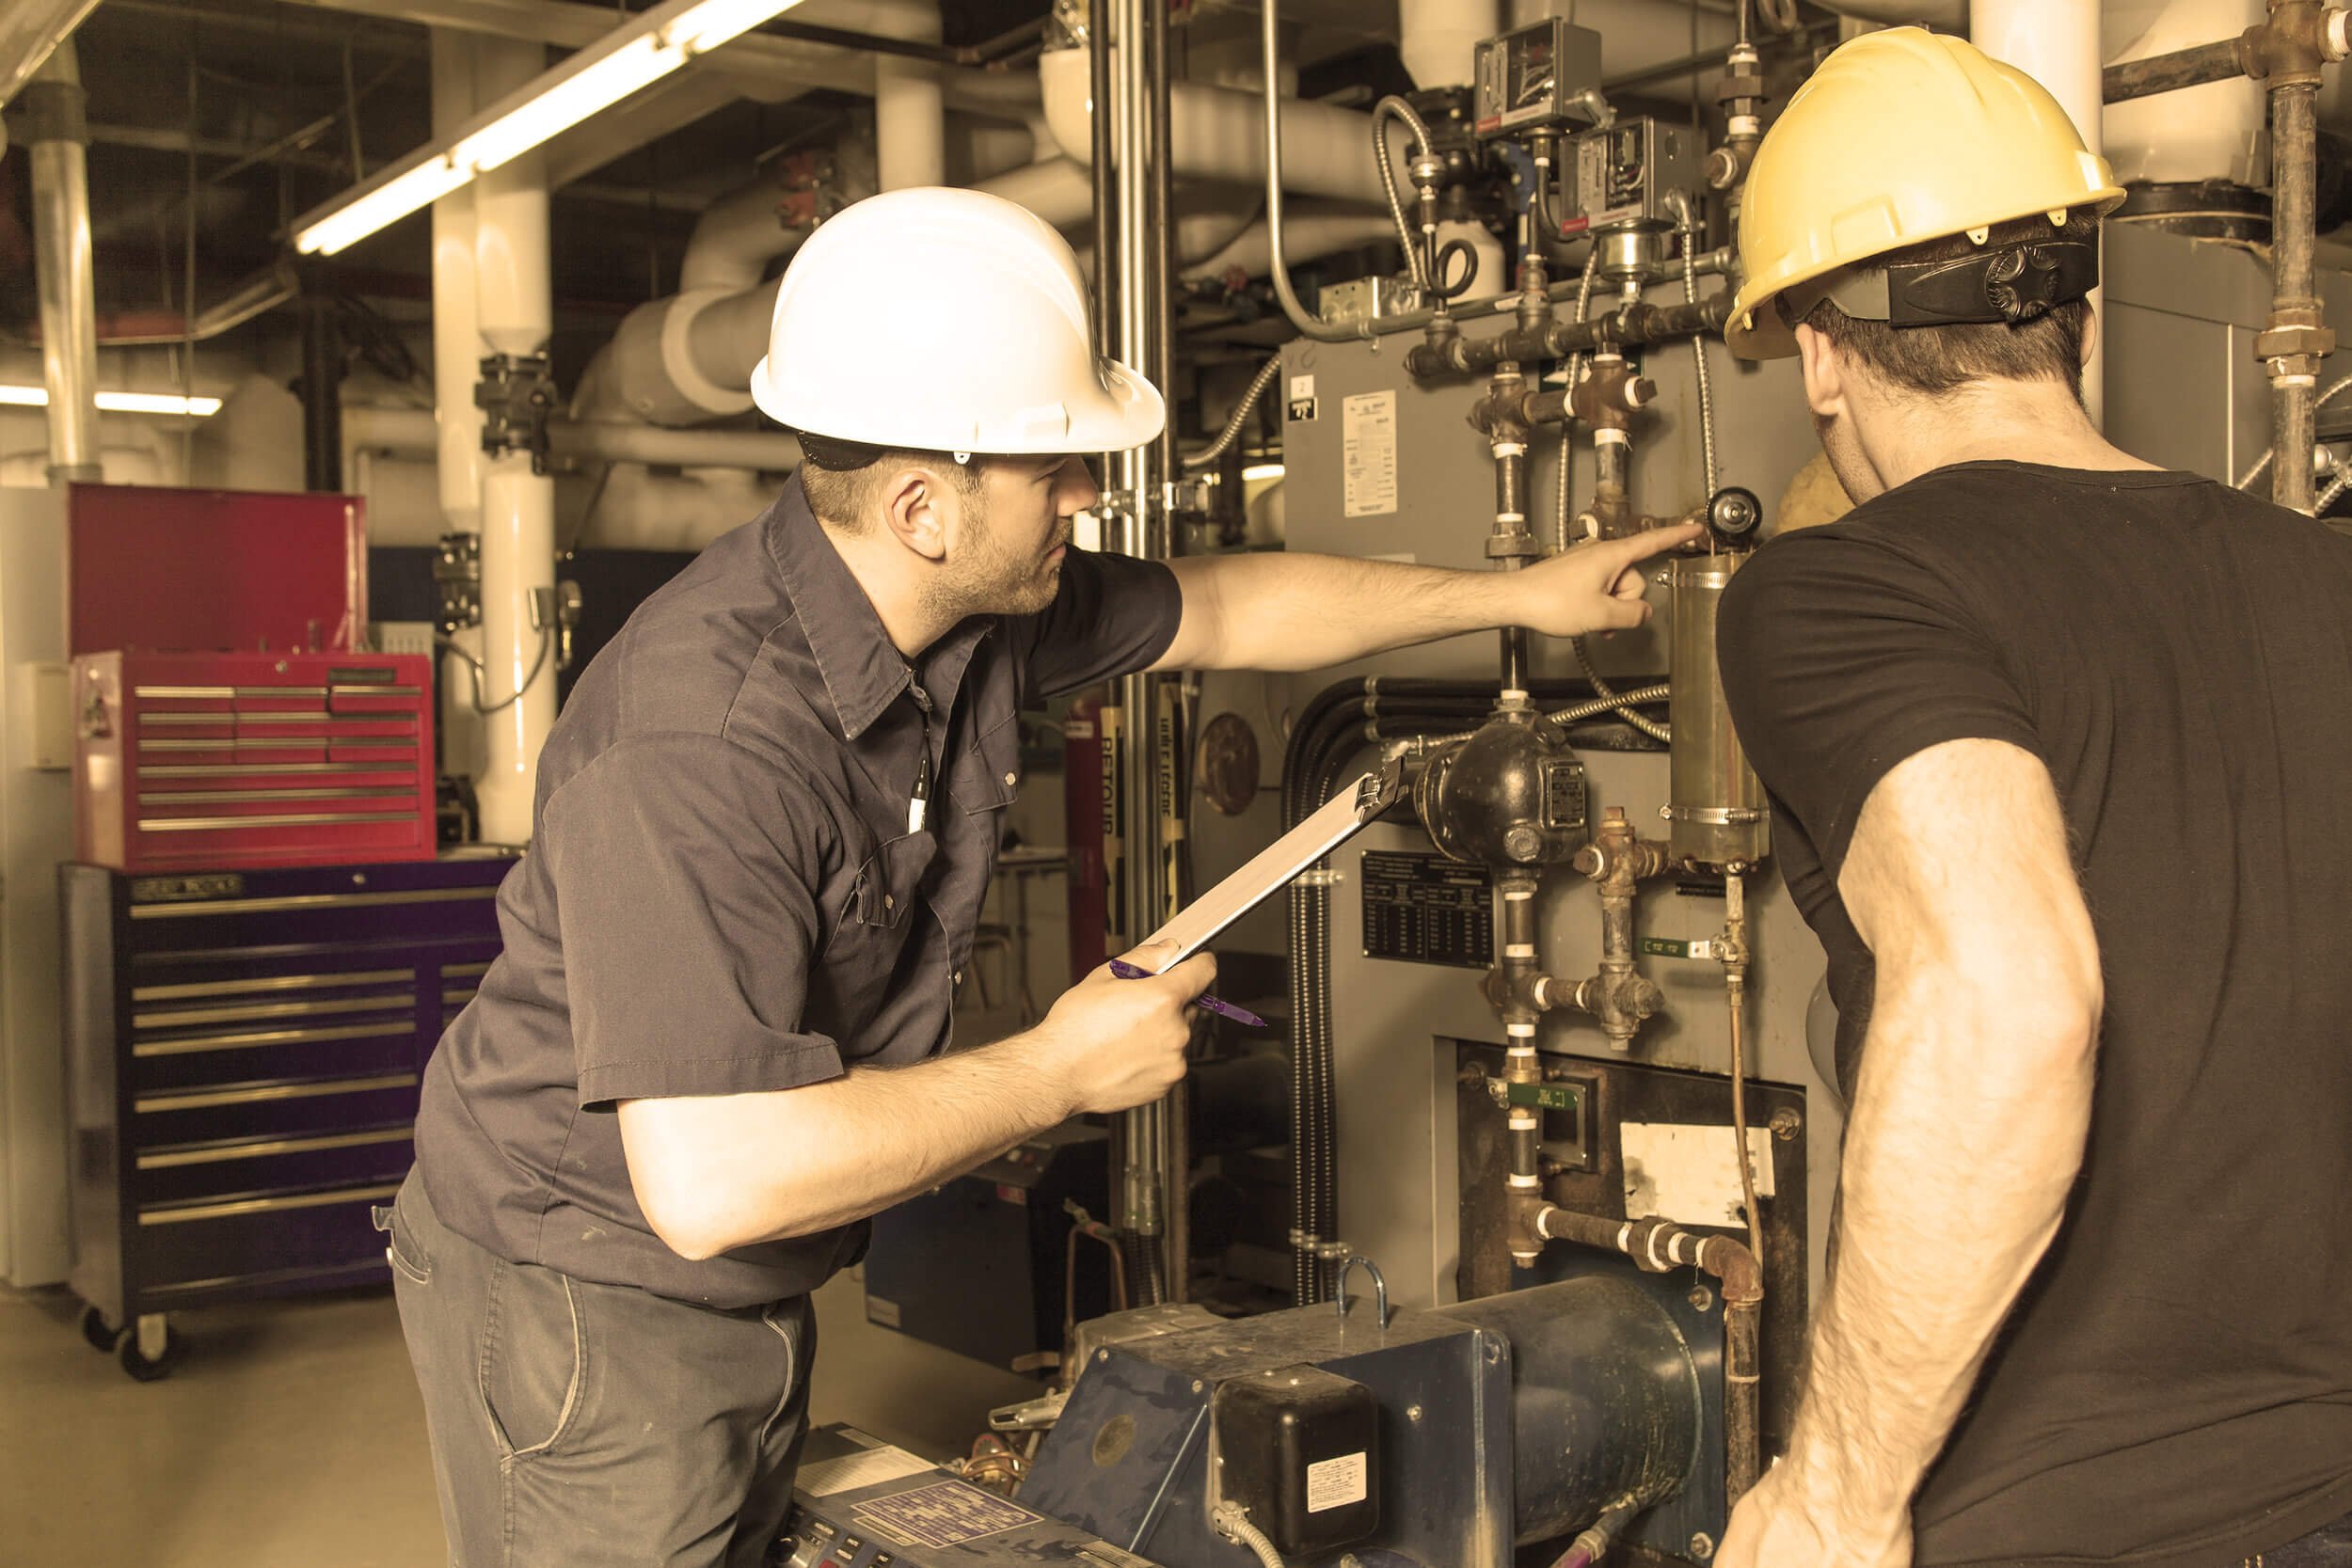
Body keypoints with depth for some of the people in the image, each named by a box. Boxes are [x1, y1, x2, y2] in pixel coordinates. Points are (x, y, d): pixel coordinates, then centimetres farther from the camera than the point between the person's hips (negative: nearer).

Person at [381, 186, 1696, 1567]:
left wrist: (1523, 596, 16)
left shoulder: (980, 613, -5)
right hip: (583, 1300, -8)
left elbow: (1226, 610, 12)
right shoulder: (700, 741, -34)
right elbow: (710, 1180, -38)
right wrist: (1063, 1070, -27)